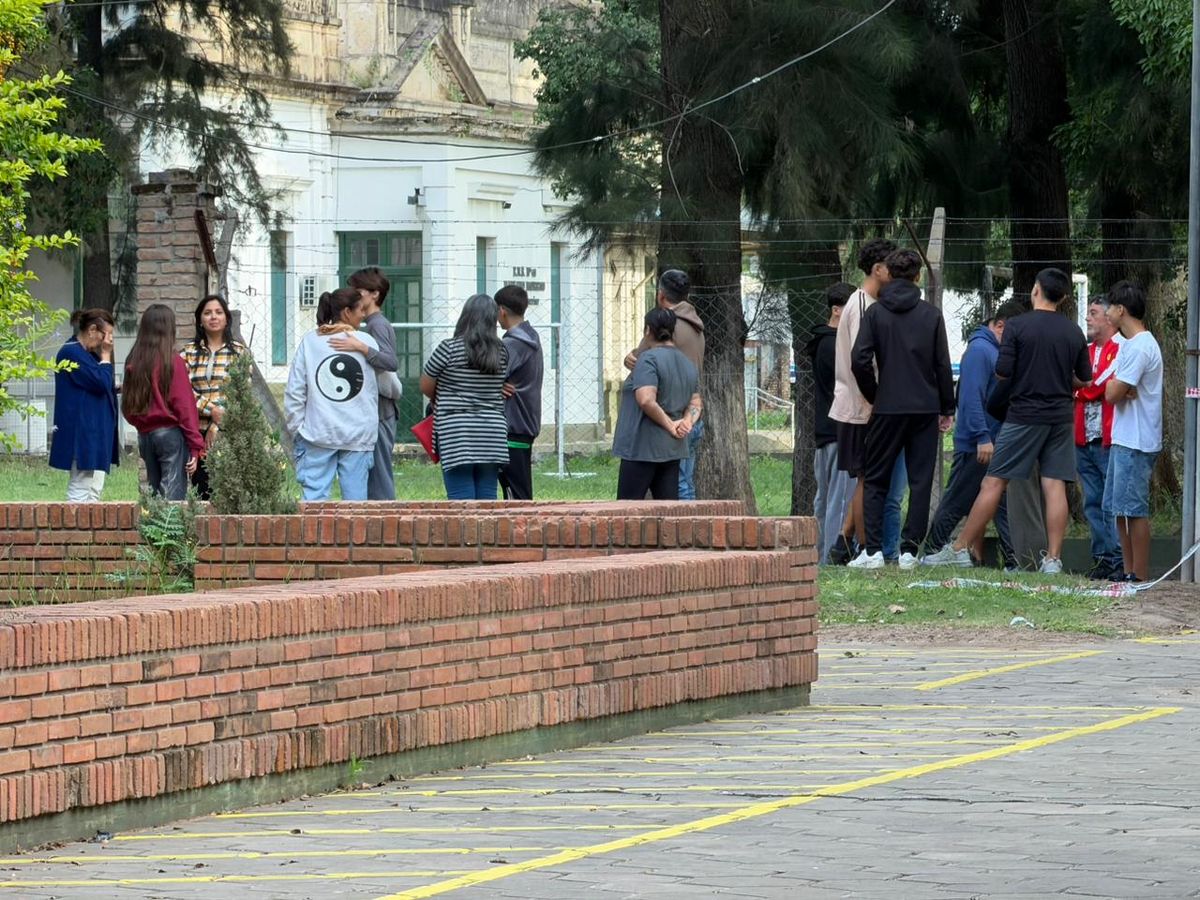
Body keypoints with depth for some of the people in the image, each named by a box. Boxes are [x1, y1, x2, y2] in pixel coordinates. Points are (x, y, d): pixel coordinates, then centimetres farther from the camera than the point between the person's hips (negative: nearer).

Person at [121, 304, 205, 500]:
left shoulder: (133, 362, 5)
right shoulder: (173, 362, -10)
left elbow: (127, 405, 10)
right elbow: (184, 405, -11)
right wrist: (195, 446, -8)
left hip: (144, 436, 6)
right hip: (171, 432, -6)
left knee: (154, 492, 13)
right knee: (174, 496, -7)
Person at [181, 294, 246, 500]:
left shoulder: (239, 353, 4)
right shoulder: (189, 352, 9)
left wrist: (216, 426, -10)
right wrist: (212, 410, -13)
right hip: (197, 432, 2)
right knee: (201, 491, 2)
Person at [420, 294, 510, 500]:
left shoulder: (449, 348, -7)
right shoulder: (502, 352, 5)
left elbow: (425, 386, 3)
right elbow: (502, 390, 11)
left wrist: (440, 402, 21)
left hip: (457, 435, -4)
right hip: (493, 434, 4)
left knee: (461, 500, -5)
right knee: (487, 497, 7)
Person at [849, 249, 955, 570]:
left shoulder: (875, 312, -1)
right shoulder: (932, 315, 1)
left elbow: (860, 361, -9)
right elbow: (943, 365, 1)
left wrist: (873, 396, 6)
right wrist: (947, 408, 10)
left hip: (888, 408, 0)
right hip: (925, 408, 1)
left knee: (876, 480, 7)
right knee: (920, 481, 6)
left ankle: (873, 549, -2)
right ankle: (910, 550, 1)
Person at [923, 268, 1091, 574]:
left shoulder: (1018, 326, -8)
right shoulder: (1074, 332, 5)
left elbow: (1002, 372, -11)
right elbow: (1084, 379, 12)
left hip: (1024, 414, -3)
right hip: (1062, 417, 4)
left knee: (993, 483, -1)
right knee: (1054, 486, 1)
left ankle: (960, 549, 2)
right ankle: (1053, 558, -4)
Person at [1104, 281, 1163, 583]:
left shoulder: (1140, 347, -16)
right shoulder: (1130, 343, 16)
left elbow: (1112, 393, -19)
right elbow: (1115, 391, 12)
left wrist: (1114, 386, 2)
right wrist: (1120, 389, -9)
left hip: (1136, 443, -10)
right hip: (1123, 439, 10)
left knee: (1134, 509, -7)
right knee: (1119, 508, 12)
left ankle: (1140, 577, -5)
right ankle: (1128, 571, 17)